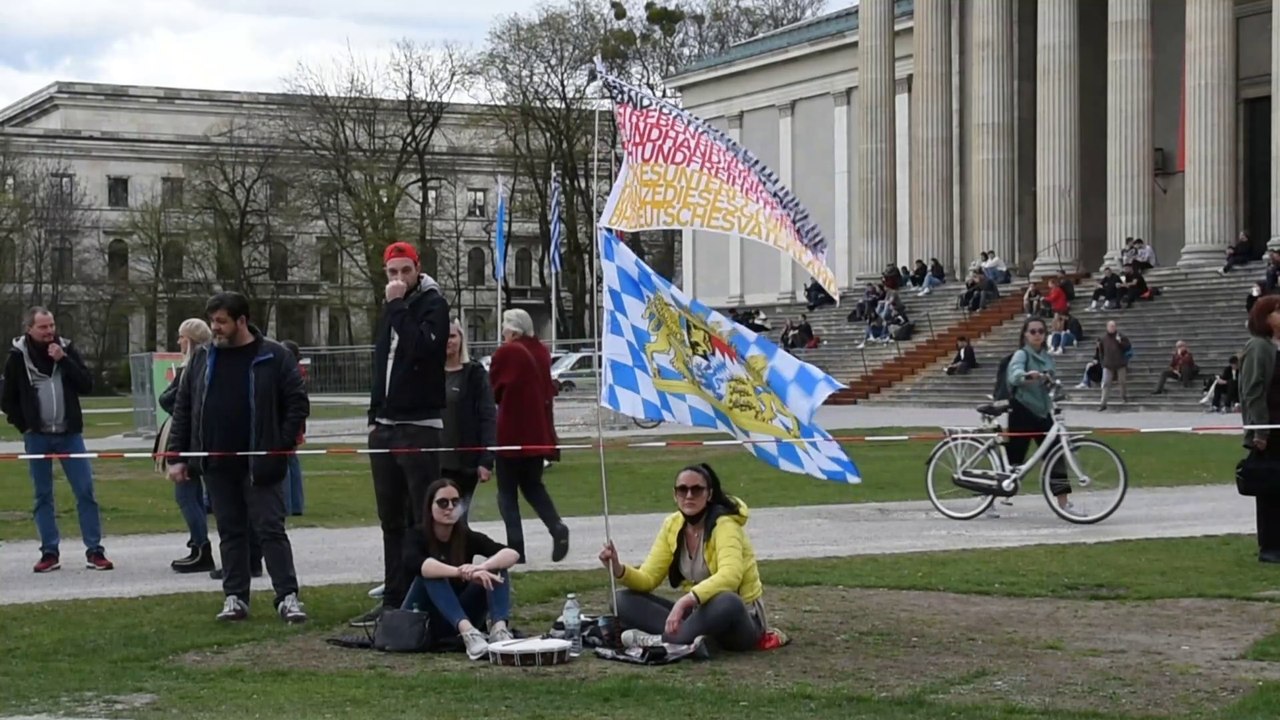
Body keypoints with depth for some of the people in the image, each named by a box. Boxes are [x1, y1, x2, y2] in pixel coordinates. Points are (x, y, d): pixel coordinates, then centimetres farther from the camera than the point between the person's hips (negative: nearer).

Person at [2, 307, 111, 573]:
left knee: (86, 491, -3)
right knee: (43, 497, 5)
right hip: (37, 438, -1)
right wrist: (24, 425, -2)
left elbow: (87, 386, -5)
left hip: (70, 434, 1)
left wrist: (64, 360, -14)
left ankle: (94, 551, 1)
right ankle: (50, 553, 12)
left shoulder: (67, 349, 2)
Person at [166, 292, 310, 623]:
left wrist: (282, 446, -10)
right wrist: (177, 456, 6)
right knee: (230, 532, 9)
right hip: (217, 465, 4)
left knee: (271, 529, -3)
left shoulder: (274, 357, -4)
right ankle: (235, 597, 15)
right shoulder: (202, 358, 8)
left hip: (259, 465, -4)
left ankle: (287, 596, -1)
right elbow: (183, 408, 12)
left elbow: (298, 403, -3)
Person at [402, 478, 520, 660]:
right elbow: (415, 564, -37)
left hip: (462, 615, 3)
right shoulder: (416, 536, -11)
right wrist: (462, 572, -49)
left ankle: (499, 629, -41)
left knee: (495, 567, -17)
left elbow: (512, 554, -21)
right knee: (431, 572, -30)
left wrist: (481, 567, -41)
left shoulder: (468, 537, -4)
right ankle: (468, 633, -49)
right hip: (421, 620, -3)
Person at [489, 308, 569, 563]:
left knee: (507, 491, 4)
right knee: (532, 485, 18)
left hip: (511, 432, -6)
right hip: (538, 433, 6)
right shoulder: (540, 352, 6)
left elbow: (493, 392, -3)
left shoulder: (506, 353, -12)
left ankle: (515, 547, -4)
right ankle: (556, 527, -5)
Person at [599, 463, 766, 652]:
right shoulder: (672, 525, 0)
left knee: (726, 604, -43)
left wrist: (685, 601, -50)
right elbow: (648, 578, -1)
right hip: (699, 614, 6)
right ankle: (691, 639, -29)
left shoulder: (724, 525, -19)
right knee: (624, 600, -10)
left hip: (739, 618, -6)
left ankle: (660, 641, -25)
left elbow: (730, 576, -37)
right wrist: (619, 570, -22)